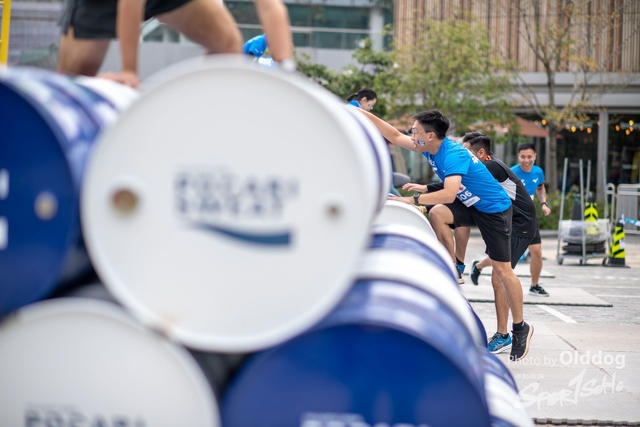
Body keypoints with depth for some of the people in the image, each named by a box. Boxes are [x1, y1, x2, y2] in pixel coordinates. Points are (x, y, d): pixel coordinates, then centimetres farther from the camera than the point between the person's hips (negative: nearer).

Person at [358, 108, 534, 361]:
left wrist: (413, 200, -42)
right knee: (436, 214, -20)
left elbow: (449, 194, -44)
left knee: (502, 270, -4)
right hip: (470, 204, 8)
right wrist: (364, 114, -5)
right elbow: (395, 136, 1)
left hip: (494, 209, -8)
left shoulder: (453, 155, -31)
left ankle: (520, 328, 9)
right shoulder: (430, 149, -6)